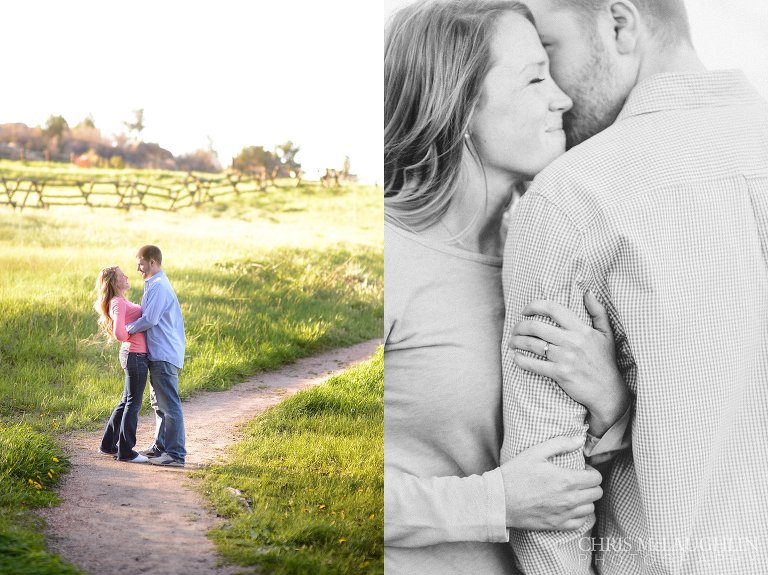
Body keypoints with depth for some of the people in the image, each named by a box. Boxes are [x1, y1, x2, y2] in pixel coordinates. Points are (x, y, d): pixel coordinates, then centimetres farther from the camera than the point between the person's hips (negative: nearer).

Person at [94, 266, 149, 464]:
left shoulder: (121, 302, 15)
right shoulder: (118, 303, -16)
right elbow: (119, 333, -26)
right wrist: (129, 338, -7)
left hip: (134, 355, 10)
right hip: (135, 355, -10)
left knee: (126, 401, 17)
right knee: (133, 403, -2)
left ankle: (108, 445, 26)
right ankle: (125, 451, 5)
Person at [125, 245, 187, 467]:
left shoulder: (158, 286, -15)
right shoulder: (156, 284, 18)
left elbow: (149, 319, -21)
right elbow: (146, 314, 20)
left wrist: (125, 330, -10)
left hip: (164, 355, -11)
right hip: (159, 353, 11)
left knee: (169, 404, -9)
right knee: (159, 403, 17)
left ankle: (176, 454, -8)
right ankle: (160, 446, 26)